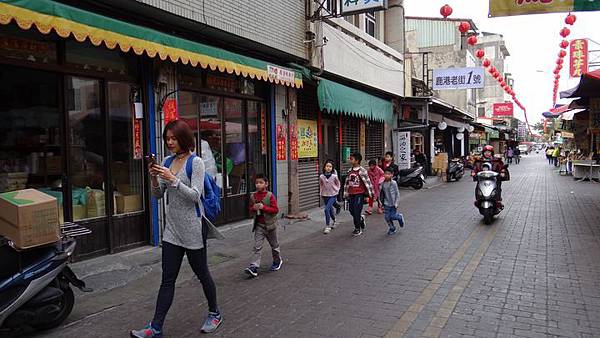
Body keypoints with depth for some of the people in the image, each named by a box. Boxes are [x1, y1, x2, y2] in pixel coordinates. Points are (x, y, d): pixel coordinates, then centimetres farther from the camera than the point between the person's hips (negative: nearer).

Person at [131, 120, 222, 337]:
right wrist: (154, 178, -9)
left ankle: (214, 314, 29)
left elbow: (195, 195, -16)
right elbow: (158, 195, 9)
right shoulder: (167, 162, 8)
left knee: (202, 273, 10)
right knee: (167, 279, 6)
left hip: (192, 228, -5)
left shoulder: (196, 162, -10)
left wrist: (173, 180, -25)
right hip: (172, 228, 5)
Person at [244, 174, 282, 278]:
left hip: (270, 224, -2)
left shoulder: (270, 196, -12)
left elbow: (275, 210, -15)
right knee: (257, 246, -7)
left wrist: (263, 207, -25)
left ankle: (277, 260, 40)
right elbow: (250, 210, 11)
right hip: (259, 225, 2)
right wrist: (254, 208, -12)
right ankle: (253, 267, -12)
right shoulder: (253, 196, 1)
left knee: (274, 244, 17)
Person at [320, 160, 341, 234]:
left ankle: (327, 226, -9)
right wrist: (321, 193, 7)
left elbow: (338, 184, 5)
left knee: (327, 209, -18)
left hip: (333, 195, -3)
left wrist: (336, 191, -2)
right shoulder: (321, 177, -6)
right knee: (330, 210, 16)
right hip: (325, 195, 3)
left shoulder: (334, 176, -11)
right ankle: (333, 221, 44)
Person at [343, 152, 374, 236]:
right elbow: (347, 183, 13)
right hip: (351, 194, 6)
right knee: (351, 210, 9)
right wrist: (346, 194, 13)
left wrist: (370, 194, -8)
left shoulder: (362, 171, -11)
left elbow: (367, 182, -9)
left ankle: (358, 229, 9)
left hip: (359, 194, -6)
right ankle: (361, 219, 37)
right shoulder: (350, 171, 7)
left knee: (357, 211, -5)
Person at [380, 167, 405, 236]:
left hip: (393, 203, -3)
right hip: (387, 203, 4)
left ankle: (400, 217, 29)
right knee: (387, 217, 2)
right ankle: (392, 229, 23)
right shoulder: (383, 183, -3)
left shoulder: (393, 183, -14)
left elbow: (397, 193, -9)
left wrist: (396, 203, -11)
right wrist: (382, 201, 10)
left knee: (392, 216, -5)